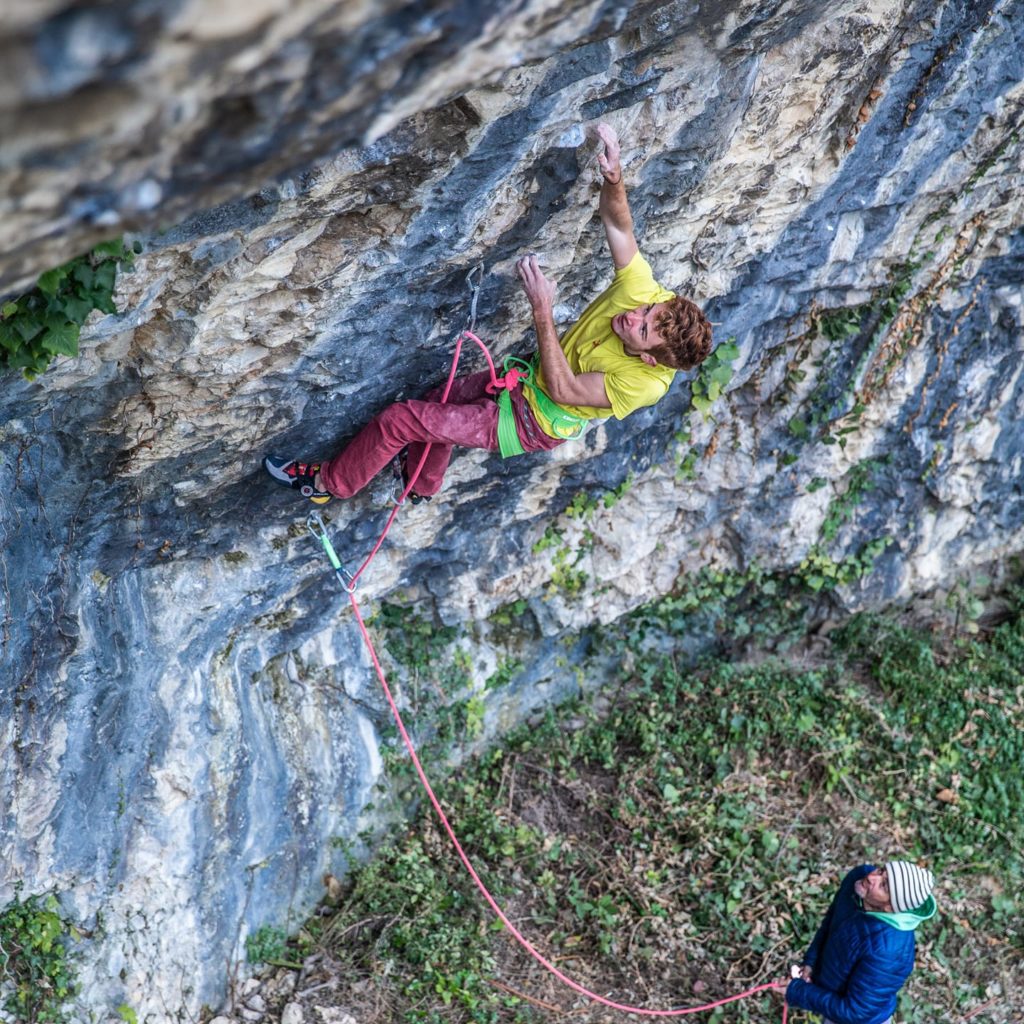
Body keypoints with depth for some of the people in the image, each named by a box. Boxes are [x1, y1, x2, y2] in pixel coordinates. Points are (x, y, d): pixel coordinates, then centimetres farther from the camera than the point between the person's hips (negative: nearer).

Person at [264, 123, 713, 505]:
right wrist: (613, 179, -46)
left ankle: (329, 483, 19)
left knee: (399, 419, -7)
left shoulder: (646, 382, -36)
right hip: (531, 378, 7)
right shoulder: (645, 294, -22)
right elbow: (617, 222, -23)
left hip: (530, 424, -7)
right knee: (442, 399, 29)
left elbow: (563, 391, -33)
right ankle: (423, 483, 58)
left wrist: (542, 311, -41)